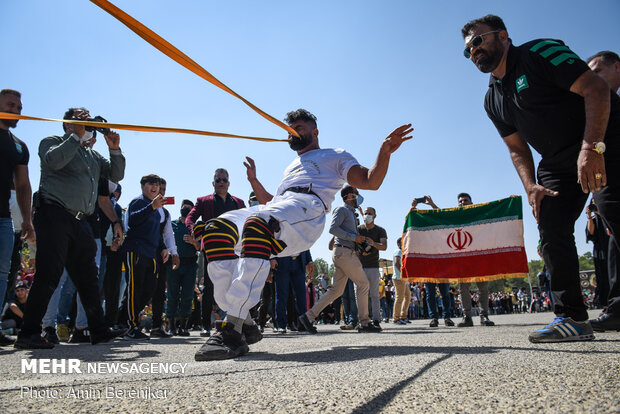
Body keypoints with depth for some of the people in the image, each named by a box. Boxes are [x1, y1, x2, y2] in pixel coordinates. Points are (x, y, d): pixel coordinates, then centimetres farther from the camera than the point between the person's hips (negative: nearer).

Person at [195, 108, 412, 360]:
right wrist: (254, 180, 35)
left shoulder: (335, 156, 27)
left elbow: (371, 182, 13)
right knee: (216, 230, -20)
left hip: (308, 209, -6)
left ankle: (232, 330, -44)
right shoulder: (291, 167, 44)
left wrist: (385, 151, -1)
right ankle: (241, 323, -24)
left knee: (258, 225, -39)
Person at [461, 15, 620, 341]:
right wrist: (531, 186, -3)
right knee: (550, 226, -5)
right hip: (558, 164, 7)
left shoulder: (540, 52, -9)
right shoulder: (493, 100, 11)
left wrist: (592, 147, -27)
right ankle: (571, 318, -1)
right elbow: (517, 148, 13)